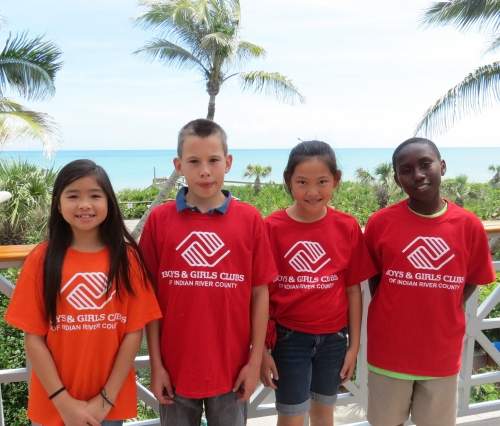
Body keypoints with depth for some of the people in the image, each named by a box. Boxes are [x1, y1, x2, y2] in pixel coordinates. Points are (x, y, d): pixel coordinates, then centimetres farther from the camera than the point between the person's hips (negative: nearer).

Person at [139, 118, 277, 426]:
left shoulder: (250, 219, -7)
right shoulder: (159, 220, -6)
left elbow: (260, 293, -2)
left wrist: (255, 360, -2)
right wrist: (156, 363, -2)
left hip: (232, 367, 0)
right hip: (175, 367, 0)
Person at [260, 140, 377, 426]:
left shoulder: (348, 227, -7)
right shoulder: (272, 227, -12)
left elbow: (354, 289, 0)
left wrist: (354, 345, 2)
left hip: (333, 338, 2)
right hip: (289, 338, -2)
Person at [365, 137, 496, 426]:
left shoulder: (469, 225, -8)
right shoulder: (380, 223, -10)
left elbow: (471, 281, 4)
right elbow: (372, 279, 2)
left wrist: (443, 317, -3)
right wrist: (391, 318, -3)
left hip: (442, 353, 1)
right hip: (389, 350, 0)